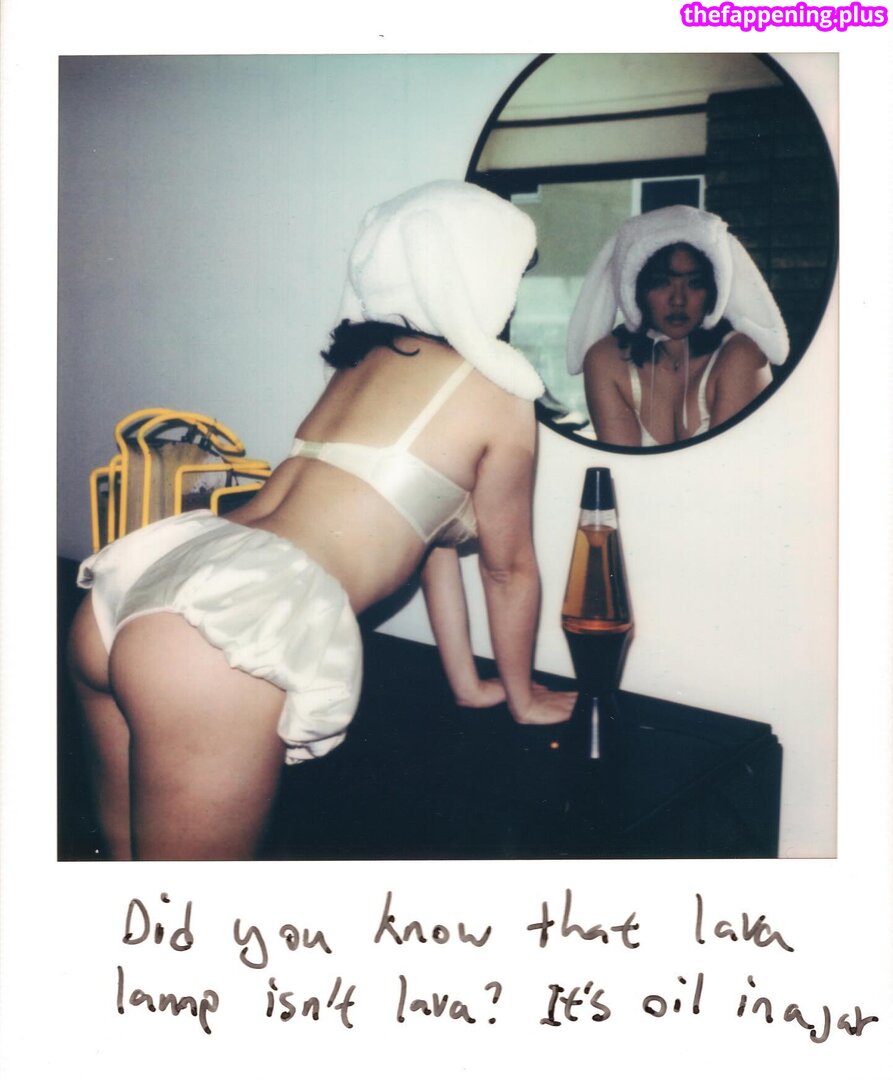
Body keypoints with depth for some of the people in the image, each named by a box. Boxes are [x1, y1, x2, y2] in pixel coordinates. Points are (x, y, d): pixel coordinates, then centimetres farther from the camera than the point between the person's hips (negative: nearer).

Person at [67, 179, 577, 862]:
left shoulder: (368, 358, 25)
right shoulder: (498, 390, 3)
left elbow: (430, 533, 32)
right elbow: (509, 569, 15)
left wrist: (468, 682, 40)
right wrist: (524, 697, 31)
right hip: (238, 632, -8)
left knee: (131, 857, 26)